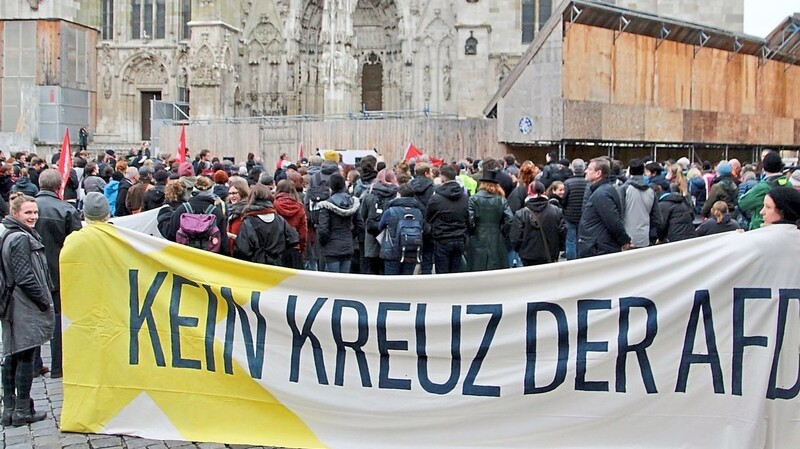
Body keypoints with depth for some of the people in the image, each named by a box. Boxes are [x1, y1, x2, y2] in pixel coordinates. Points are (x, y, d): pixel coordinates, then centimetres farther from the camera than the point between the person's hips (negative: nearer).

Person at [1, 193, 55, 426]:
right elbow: (26, 277, -20)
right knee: (26, 357, -2)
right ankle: (23, 411, 3)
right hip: (26, 309, -10)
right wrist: (44, 302, -11)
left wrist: (44, 300, 18)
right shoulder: (20, 239, -17)